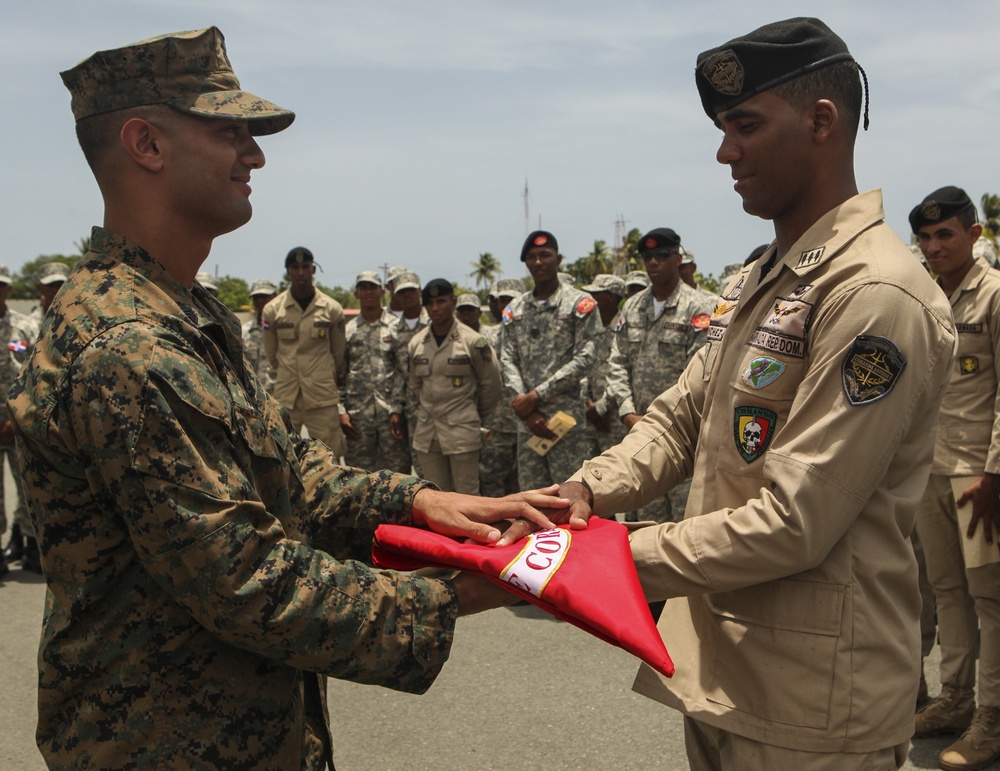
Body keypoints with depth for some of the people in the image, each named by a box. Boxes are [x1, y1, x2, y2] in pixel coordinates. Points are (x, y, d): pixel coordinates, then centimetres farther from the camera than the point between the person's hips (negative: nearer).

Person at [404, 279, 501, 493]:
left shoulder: (473, 341, -7)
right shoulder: (416, 343, 6)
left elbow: (491, 384, 2)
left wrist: (477, 417, 10)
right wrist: (419, 415, 13)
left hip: (462, 430, -4)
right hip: (426, 433, 4)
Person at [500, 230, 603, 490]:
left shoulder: (579, 303, 1)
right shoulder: (515, 309, 14)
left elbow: (584, 359, -8)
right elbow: (507, 360, 7)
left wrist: (536, 395, -12)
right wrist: (525, 407, -7)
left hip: (566, 416, -4)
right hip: (527, 419, 5)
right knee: (530, 491, 9)